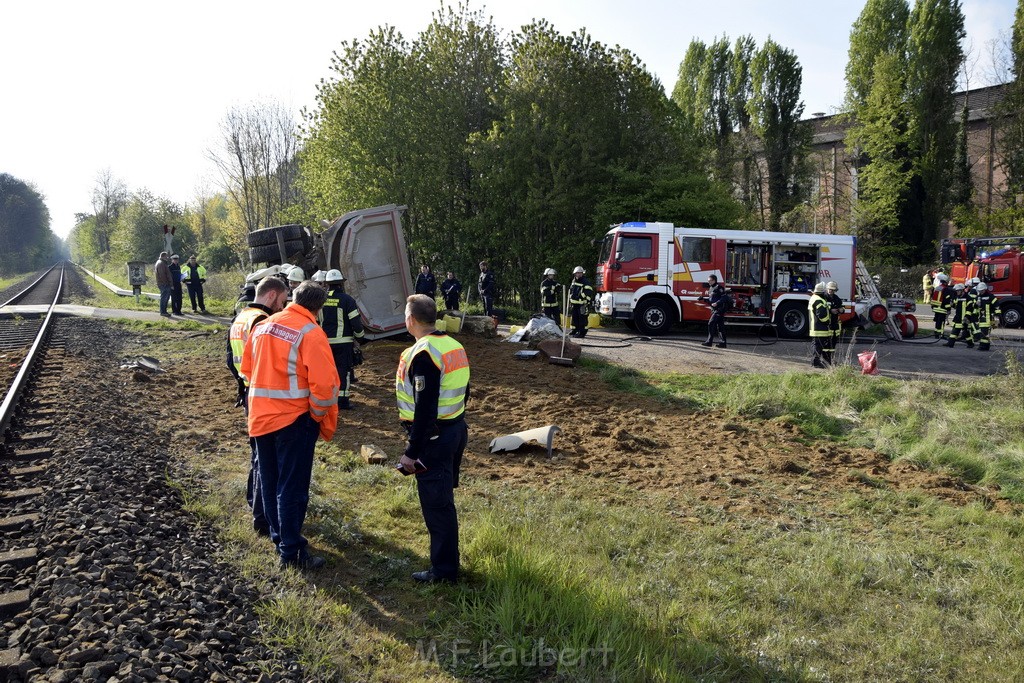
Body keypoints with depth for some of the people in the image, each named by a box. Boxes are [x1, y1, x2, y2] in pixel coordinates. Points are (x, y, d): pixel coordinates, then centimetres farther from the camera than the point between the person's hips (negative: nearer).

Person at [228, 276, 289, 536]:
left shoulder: (239, 319, 11)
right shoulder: (263, 322, -20)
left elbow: (231, 360, 18)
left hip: (248, 394, 10)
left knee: (258, 449, 24)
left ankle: (254, 499, 39)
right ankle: (263, 519, 2)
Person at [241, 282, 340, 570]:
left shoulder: (262, 326, 6)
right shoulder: (311, 333, -15)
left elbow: (247, 369, 14)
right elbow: (323, 384, -19)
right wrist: (323, 420, -5)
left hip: (260, 417, 7)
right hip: (294, 419, -6)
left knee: (270, 482, 18)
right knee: (292, 487, 2)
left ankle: (279, 535, 33)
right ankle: (291, 551, 10)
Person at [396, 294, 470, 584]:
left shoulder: (424, 354, -20)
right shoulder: (453, 345, 7)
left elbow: (425, 409, -23)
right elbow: (464, 391, 15)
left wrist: (412, 452, -18)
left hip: (434, 437, -9)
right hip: (457, 429, 9)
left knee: (435, 504, 2)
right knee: (445, 498, 21)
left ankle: (444, 569, 13)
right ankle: (447, 557, 36)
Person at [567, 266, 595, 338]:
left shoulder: (586, 282, -9)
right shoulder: (573, 282, 15)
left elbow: (589, 293, -14)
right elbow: (570, 292, 26)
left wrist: (587, 302, -20)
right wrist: (570, 302, 24)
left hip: (582, 304, -7)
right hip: (574, 304, 8)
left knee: (582, 318, -6)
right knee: (574, 318, 14)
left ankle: (582, 332, -2)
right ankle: (574, 331, 26)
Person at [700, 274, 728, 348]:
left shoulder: (719, 287, -11)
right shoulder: (711, 288, 16)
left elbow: (724, 297, -18)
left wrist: (717, 303, -26)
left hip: (720, 309, -9)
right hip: (714, 310, 9)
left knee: (711, 323, -12)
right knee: (720, 326, 10)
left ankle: (709, 341, -9)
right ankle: (723, 343, 13)